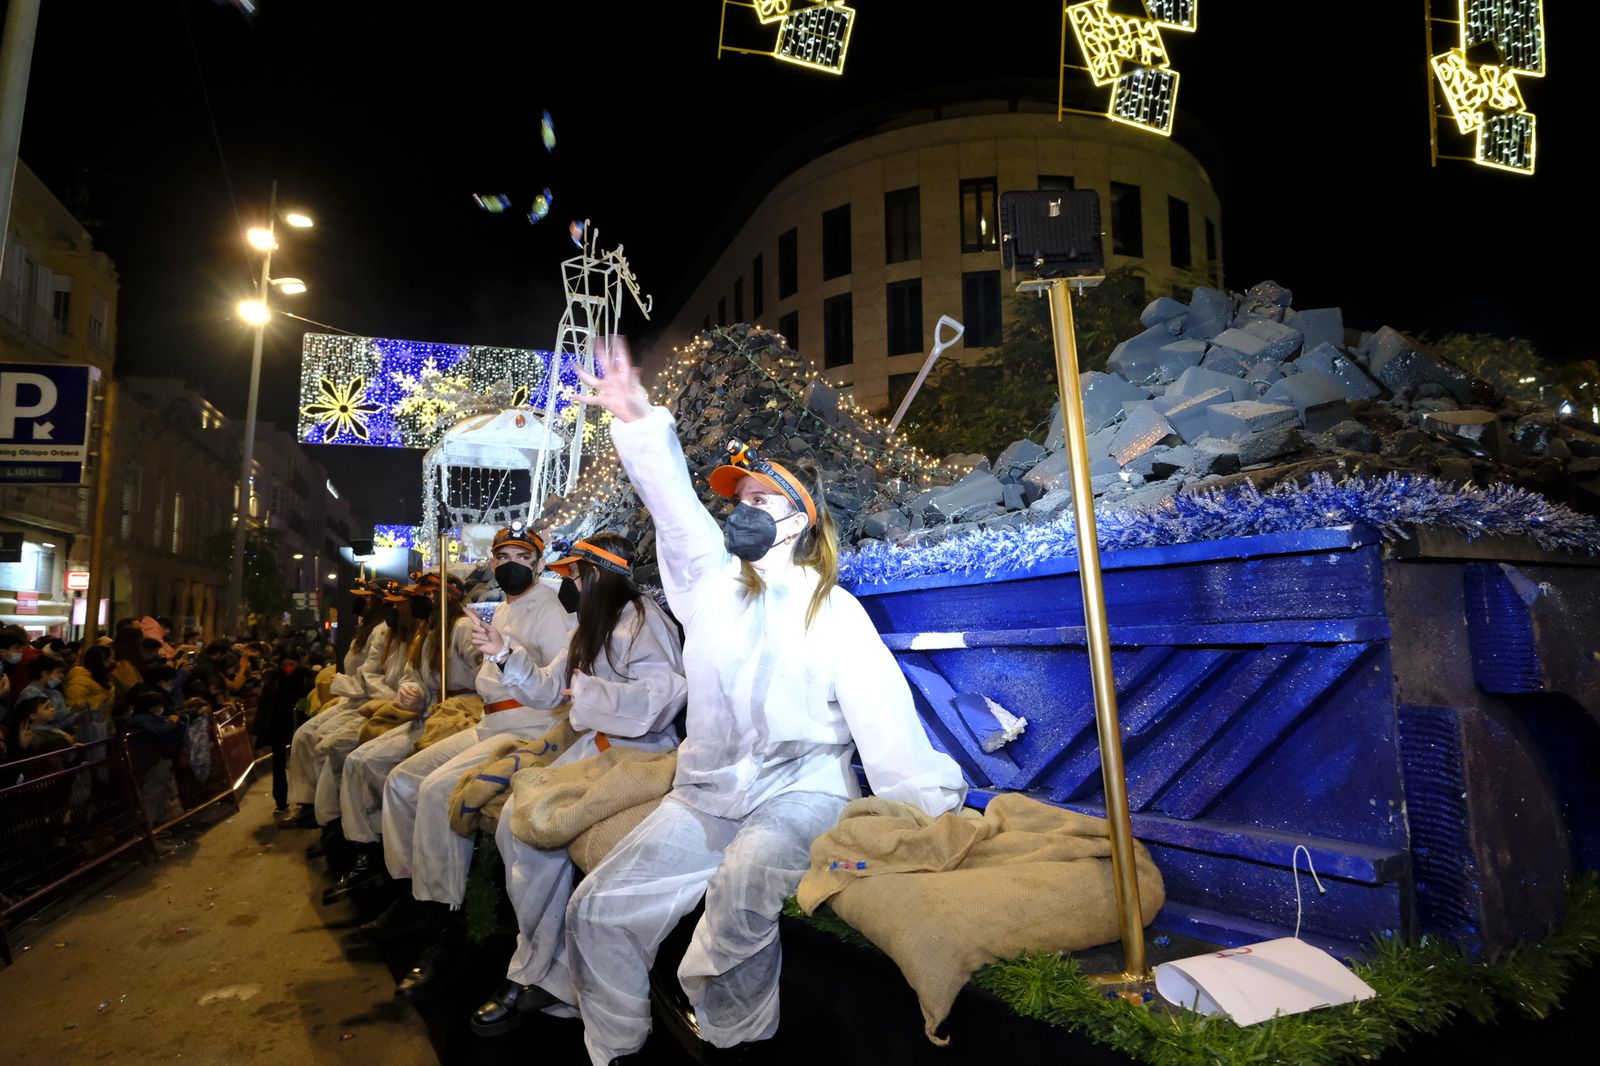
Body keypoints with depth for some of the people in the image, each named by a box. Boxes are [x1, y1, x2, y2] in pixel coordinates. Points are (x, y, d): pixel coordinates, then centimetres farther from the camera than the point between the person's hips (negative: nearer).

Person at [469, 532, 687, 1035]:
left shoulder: (641, 617, -11)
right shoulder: (593, 626, 21)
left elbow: (664, 694, -24)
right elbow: (550, 685, 20)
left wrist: (589, 692, -21)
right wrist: (505, 654, 8)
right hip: (593, 746, 9)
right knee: (516, 820, -11)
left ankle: (539, 973, -5)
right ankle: (545, 968, -5)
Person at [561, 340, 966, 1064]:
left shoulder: (834, 610, 3)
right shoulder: (709, 582, 11)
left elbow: (883, 713, -4)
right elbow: (673, 501, -5)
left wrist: (930, 805, -12)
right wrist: (637, 421, -21)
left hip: (802, 789, -4)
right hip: (706, 791, 4)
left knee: (744, 880, -35)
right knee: (599, 910, -7)